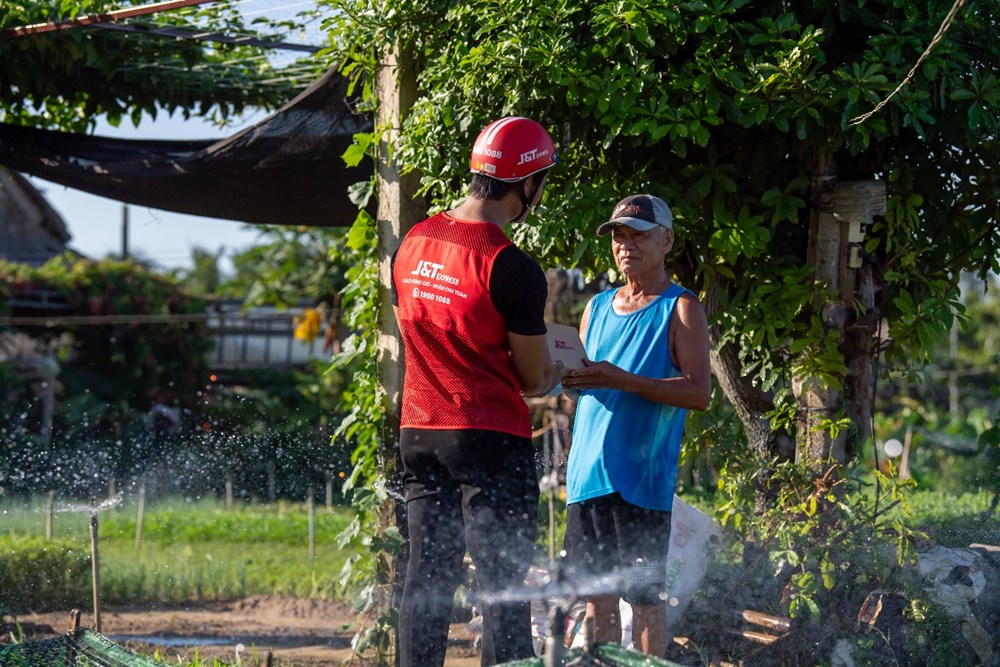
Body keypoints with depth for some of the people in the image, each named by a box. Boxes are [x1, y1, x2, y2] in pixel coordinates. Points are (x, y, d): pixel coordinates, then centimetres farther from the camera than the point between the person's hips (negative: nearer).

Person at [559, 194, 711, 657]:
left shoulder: (680, 309, -2)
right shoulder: (598, 307, 17)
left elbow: (699, 392, -12)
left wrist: (621, 380, -21)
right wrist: (566, 374, -3)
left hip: (642, 477, -6)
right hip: (588, 474, 6)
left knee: (643, 593, -3)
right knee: (596, 591, 8)